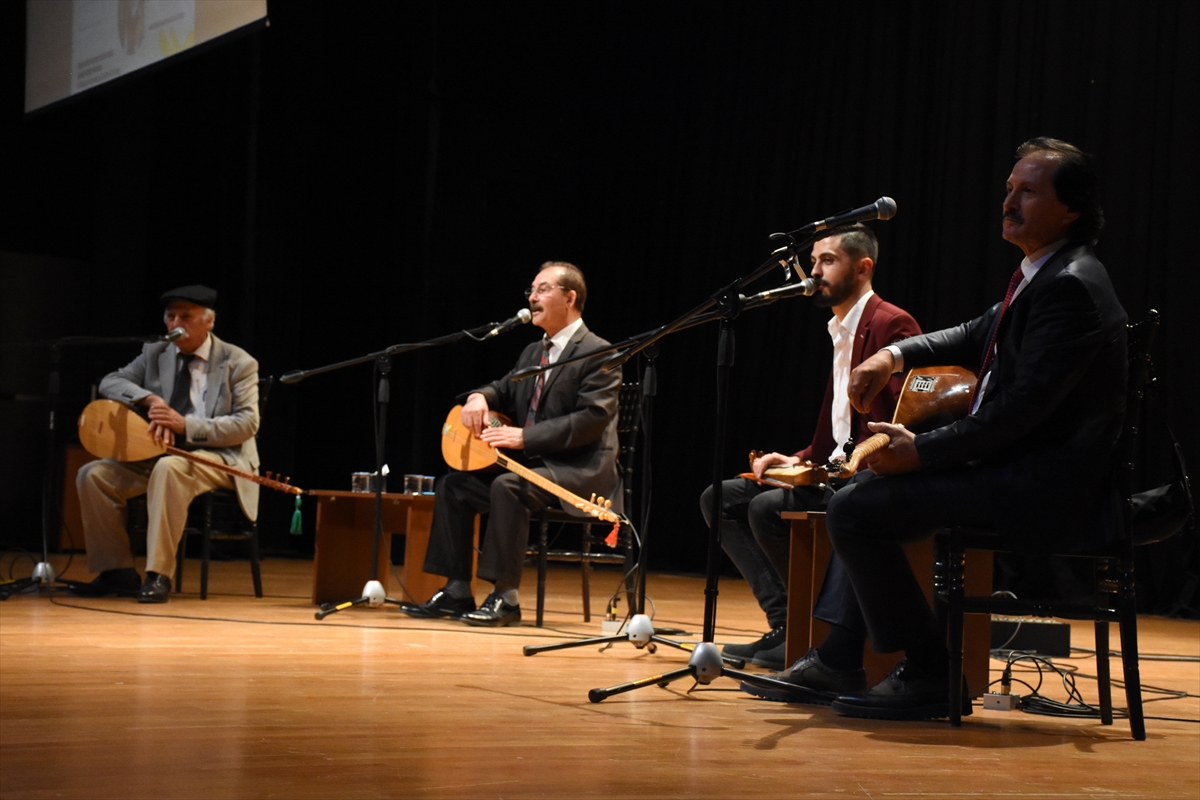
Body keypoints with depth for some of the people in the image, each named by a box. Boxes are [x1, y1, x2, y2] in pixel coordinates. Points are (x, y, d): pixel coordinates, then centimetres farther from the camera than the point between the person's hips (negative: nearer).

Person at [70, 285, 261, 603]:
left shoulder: (238, 363, -2)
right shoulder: (155, 354, 11)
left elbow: (247, 423, -11)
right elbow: (110, 383, 3)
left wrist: (186, 425, -23)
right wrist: (151, 399, -18)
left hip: (220, 456, -6)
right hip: (159, 455, 6)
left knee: (169, 467, -39)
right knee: (93, 474, -15)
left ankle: (158, 575, -36)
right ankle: (119, 573, -9)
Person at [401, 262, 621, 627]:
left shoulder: (600, 353, -10)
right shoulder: (533, 352, 17)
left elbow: (592, 419, -20)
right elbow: (504, 391, 24)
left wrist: (524, 436, -24)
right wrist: (479, 397, -3)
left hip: (578, 470, -9)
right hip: (530, 462, 9)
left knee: (508, 486, -34)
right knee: (454, 485, -1)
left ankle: (505, 597, -28)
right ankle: (457, 592, 0)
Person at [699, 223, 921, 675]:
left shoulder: (892, 325, -10)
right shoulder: (841, 331, 21)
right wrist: (800, 461, 5)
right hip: (837, 472, 10)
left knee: (769, 507, -29)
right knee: (720, 498, 0)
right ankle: (785, 622, -9)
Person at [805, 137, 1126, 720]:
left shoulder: (1071, 285, -19)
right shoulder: (1042, 274, 13)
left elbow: (1025, 406, -24)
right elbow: (978, 337, 26)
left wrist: (922, 452, -17)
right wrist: (896, 354, 8)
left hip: (1045, 490, -11)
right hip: (1015, 467, 11)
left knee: (855, 509, -17)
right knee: (866, 491, 20)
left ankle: (931, 676, -9)